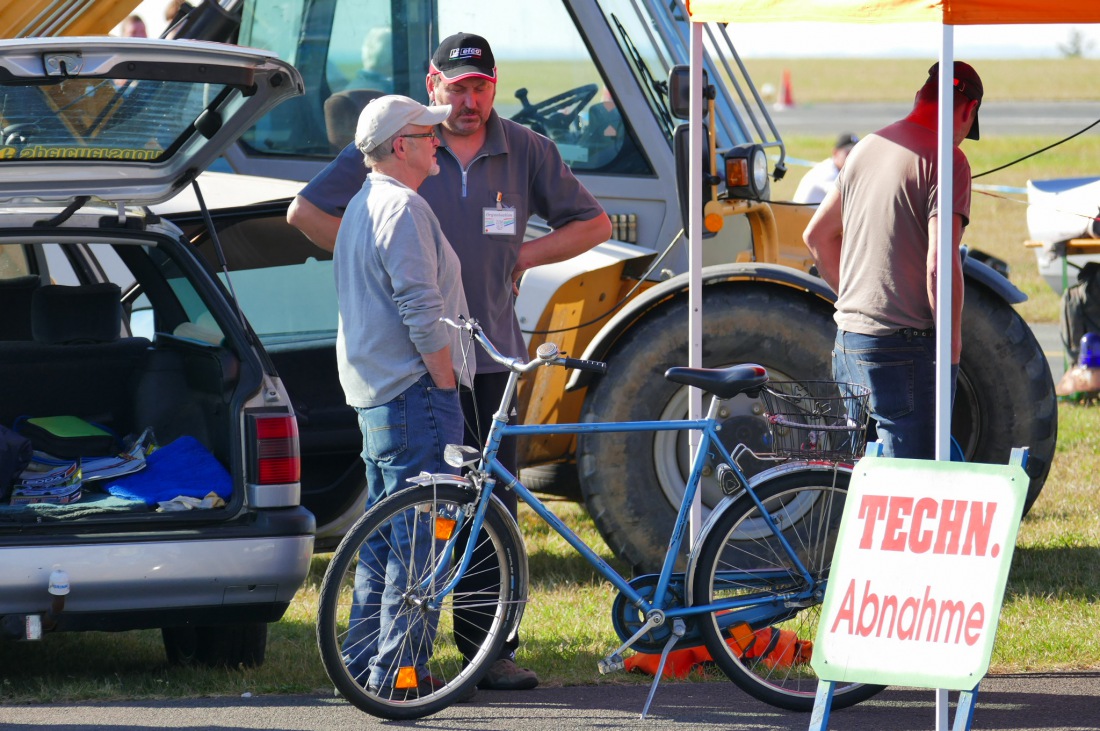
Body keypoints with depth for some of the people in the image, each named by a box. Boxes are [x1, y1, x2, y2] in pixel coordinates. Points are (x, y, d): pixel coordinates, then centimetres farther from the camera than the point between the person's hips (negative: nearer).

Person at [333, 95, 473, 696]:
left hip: (375, 394, 11)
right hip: (415, 393, -11)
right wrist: (446, 386, -14)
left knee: (385, 537, 16)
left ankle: (363, 663, 19)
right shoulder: (402, 208, -15)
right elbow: (423, 312, -21)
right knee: (420, 540, -8)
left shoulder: (362, 207, 19)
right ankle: (397, 668, -10)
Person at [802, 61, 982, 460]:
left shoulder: (868, 147, 13)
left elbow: (817, 236, 23)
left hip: (849, 338, 8)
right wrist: (952, 341, -9)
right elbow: (940, 264, -20)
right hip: (906, 345, -8)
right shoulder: (944, 159, -12)